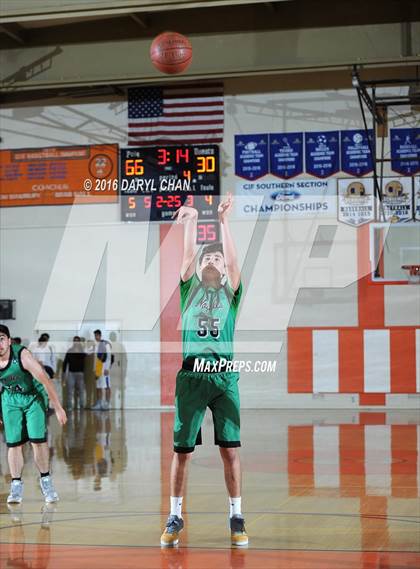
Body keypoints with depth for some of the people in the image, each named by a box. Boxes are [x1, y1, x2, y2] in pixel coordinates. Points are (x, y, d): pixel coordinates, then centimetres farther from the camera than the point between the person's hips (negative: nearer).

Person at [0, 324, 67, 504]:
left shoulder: (22, 355, -29)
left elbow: (45, 381, -24)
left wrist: (58, 408, -20)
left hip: (34, 396, -3)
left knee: (38, 440, -10)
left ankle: (45, 480, 9)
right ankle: (16, 485, 12)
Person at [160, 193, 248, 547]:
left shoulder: (231, 291, 11)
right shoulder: (189, 288, 14)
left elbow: (233, 260, -4)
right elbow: (188, 256, -1)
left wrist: (224, 222, -11)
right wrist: (191, 222, -8)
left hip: (224, 375, 0)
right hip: (191, 374, 1)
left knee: (230, 449, -1)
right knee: (182, 450, 2)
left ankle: (237, 517, 8)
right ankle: (175, 517, 13)